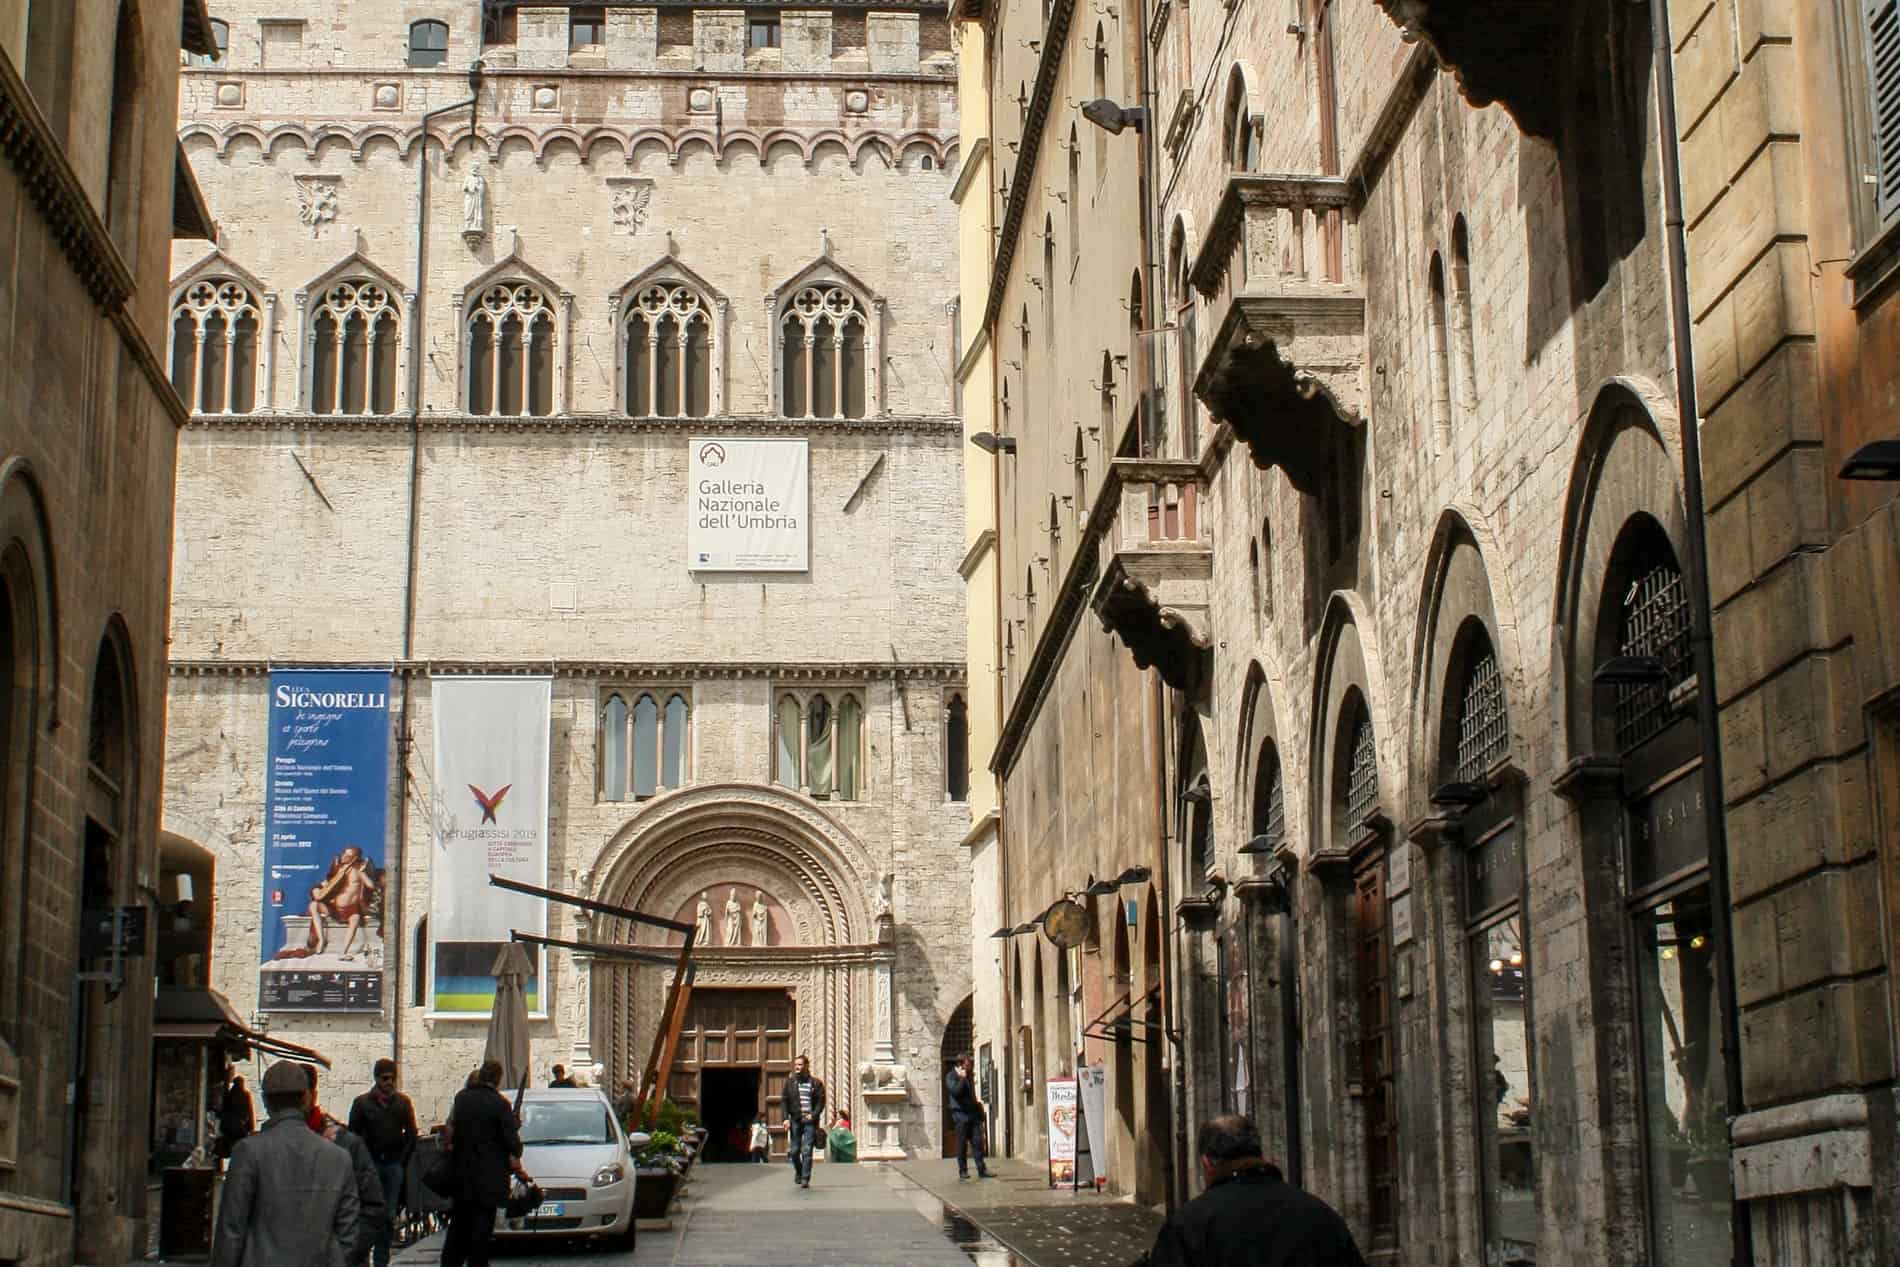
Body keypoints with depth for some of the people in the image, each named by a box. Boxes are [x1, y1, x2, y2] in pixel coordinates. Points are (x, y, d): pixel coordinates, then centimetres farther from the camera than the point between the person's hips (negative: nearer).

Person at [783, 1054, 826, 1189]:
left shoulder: (816, 1083, 4)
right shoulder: (790, 1082, 8)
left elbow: (821, 1101, 3)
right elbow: (785, 1101, 6)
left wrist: (814, 1115, -12)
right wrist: (786, 1118, -4)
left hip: (810, 1121, -2)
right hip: (795, 1120, 2)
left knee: (807, 1151, -9)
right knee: (795, 1151, 5)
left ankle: (805, 1179, -6)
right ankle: (798, 1171, 32)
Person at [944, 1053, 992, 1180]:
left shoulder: (968, 1075, 18)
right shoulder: (951, 1077, -4)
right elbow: (955, 1091, -20)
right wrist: (962, 1078, -19)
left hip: (973, 1113, 6)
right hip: (960, 1114, -6)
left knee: (978, 1142, 0)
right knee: (962, 1144, 0)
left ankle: (982, 1169, 1)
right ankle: (963, 1171, 7)